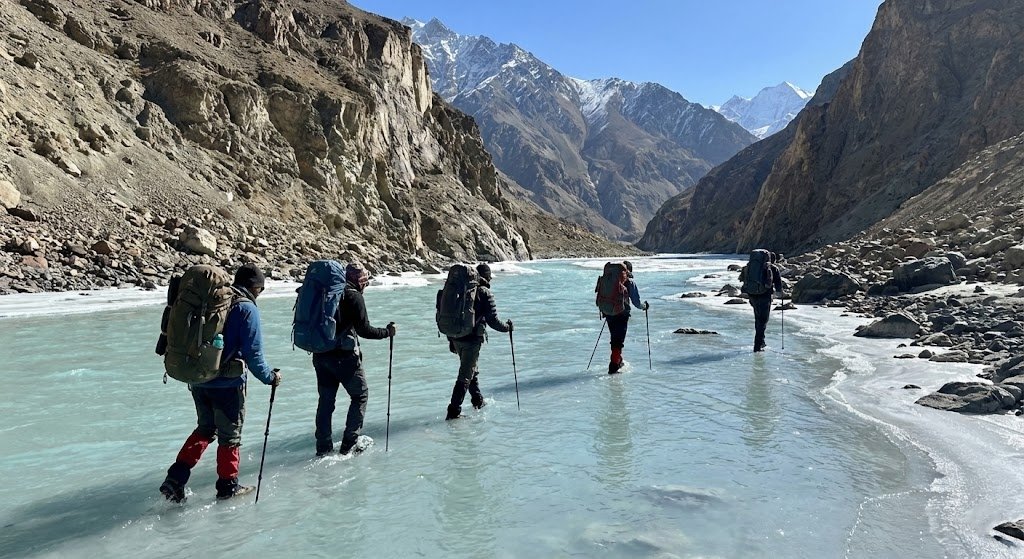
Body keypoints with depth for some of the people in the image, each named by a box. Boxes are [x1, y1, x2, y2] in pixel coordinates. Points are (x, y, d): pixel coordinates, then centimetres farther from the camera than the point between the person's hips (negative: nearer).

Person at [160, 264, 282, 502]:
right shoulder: (247, 309, -14)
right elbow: (253, 354, -15)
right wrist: (270, 377, -1)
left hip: (197, 379, 6)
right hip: (227, 383, -6)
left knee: (205, 429, 23)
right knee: (230, 434, 11)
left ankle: (175, 478, 15)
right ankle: (228, 485, 23)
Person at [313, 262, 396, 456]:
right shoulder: (353, 296, -11)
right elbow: (364, 330, -15)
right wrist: (388, 332, -3)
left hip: (320, 354, 7)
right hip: (344, 355, -7)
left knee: (326, 399, 14)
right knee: (360, 395, 10)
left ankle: (323, 447, 17)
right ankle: (348, 445, 7)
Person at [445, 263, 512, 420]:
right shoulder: (485, 293, -9)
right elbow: (492, 320, -12)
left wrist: (451, 340, 21)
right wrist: (507, 327, 7)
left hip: (456, 337, 7)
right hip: (472, 339, -7)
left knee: (471, 369, 24)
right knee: (465, 375, -1)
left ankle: (478, 400, 38)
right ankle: (454, 410, -3)